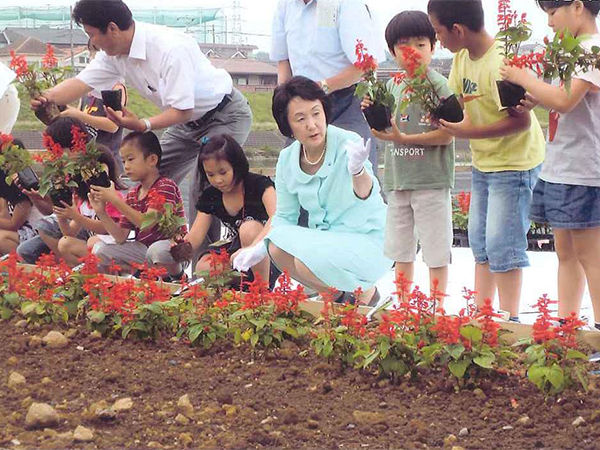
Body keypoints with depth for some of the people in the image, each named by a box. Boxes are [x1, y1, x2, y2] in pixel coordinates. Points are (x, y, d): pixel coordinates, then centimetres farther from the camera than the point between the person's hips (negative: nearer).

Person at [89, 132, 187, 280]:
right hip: (144, 249, 7)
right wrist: (101, 212, -11)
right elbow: (121, 238, 1)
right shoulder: (132, 196, 9)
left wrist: (115, 201, -26)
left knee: (158, 250, -40)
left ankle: (177, 277, -8)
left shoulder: (166, 186, -13)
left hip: (172, 248, -6)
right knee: (100, 249, -5)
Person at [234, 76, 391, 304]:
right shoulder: (287, 160, -2)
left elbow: (365, 195, -37)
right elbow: (285, 217, 9)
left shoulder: (347, 144, -20)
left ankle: (364, 291, 0)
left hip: (368, 242, -6)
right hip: (325, 240, 6)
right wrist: (260, 247, -8)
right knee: (277, 248, -19)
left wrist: (358, 170, -60)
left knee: (306, 263, -29)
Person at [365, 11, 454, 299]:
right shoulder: (392, 86, 9)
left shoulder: (438, 85, -10)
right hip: (397, 179, 7)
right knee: (401, 252, 15)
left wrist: (404, 138, -18)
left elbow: (447, 135, -15)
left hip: (431, 180, -7)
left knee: (436, 253, 1)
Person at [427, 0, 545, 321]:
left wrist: (470, 132, -28)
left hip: (514, 162, -9)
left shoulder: (501, 63, -26)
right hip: (483, 161, 9)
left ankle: (509, 320, 3)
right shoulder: (462, 57, 1)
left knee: (501, 243, -7)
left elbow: (522, 121, -26)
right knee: (479, 240, 14)